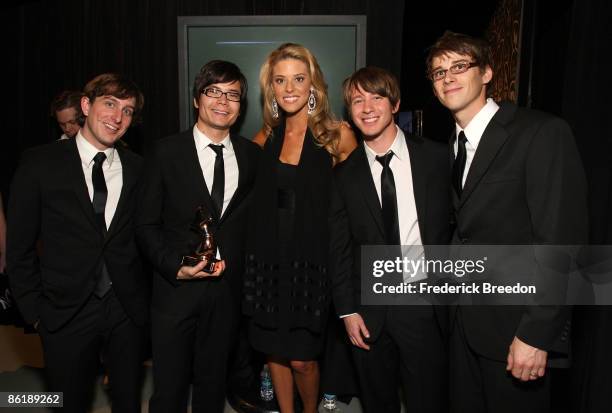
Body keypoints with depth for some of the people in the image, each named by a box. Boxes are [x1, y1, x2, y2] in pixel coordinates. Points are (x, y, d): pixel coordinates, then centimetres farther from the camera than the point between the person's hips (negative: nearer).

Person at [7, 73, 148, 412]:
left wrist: (144, 298, 0)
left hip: (127, 310, 2)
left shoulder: (137, 169, 1)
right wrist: (33, 309, -3)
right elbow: (19, 246, -2)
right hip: (65, 313, -2)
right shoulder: (40, 164, -5)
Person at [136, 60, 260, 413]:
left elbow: (253, 218, 8)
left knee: (213, 384, 19)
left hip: (228, 288, 2)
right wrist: (175, 266, -15)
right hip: (176, 287, -2)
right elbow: (147, 224, -3)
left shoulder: (252, 154, 3)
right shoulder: (167, 151, -3)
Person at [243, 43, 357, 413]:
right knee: (274, 351, 15)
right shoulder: (267, 138, 5)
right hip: (267, 260, 4)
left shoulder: (338, 135, -7)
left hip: (313, 263, -4)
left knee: (302, 359, 4)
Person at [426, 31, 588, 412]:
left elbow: (562, 240, -19)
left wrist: (536, 333, -20)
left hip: (515, 324, -6)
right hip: (465, 322, 6)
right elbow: (465, 229, 9)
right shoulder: (455, 146, 8)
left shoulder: (543, 133, -14)